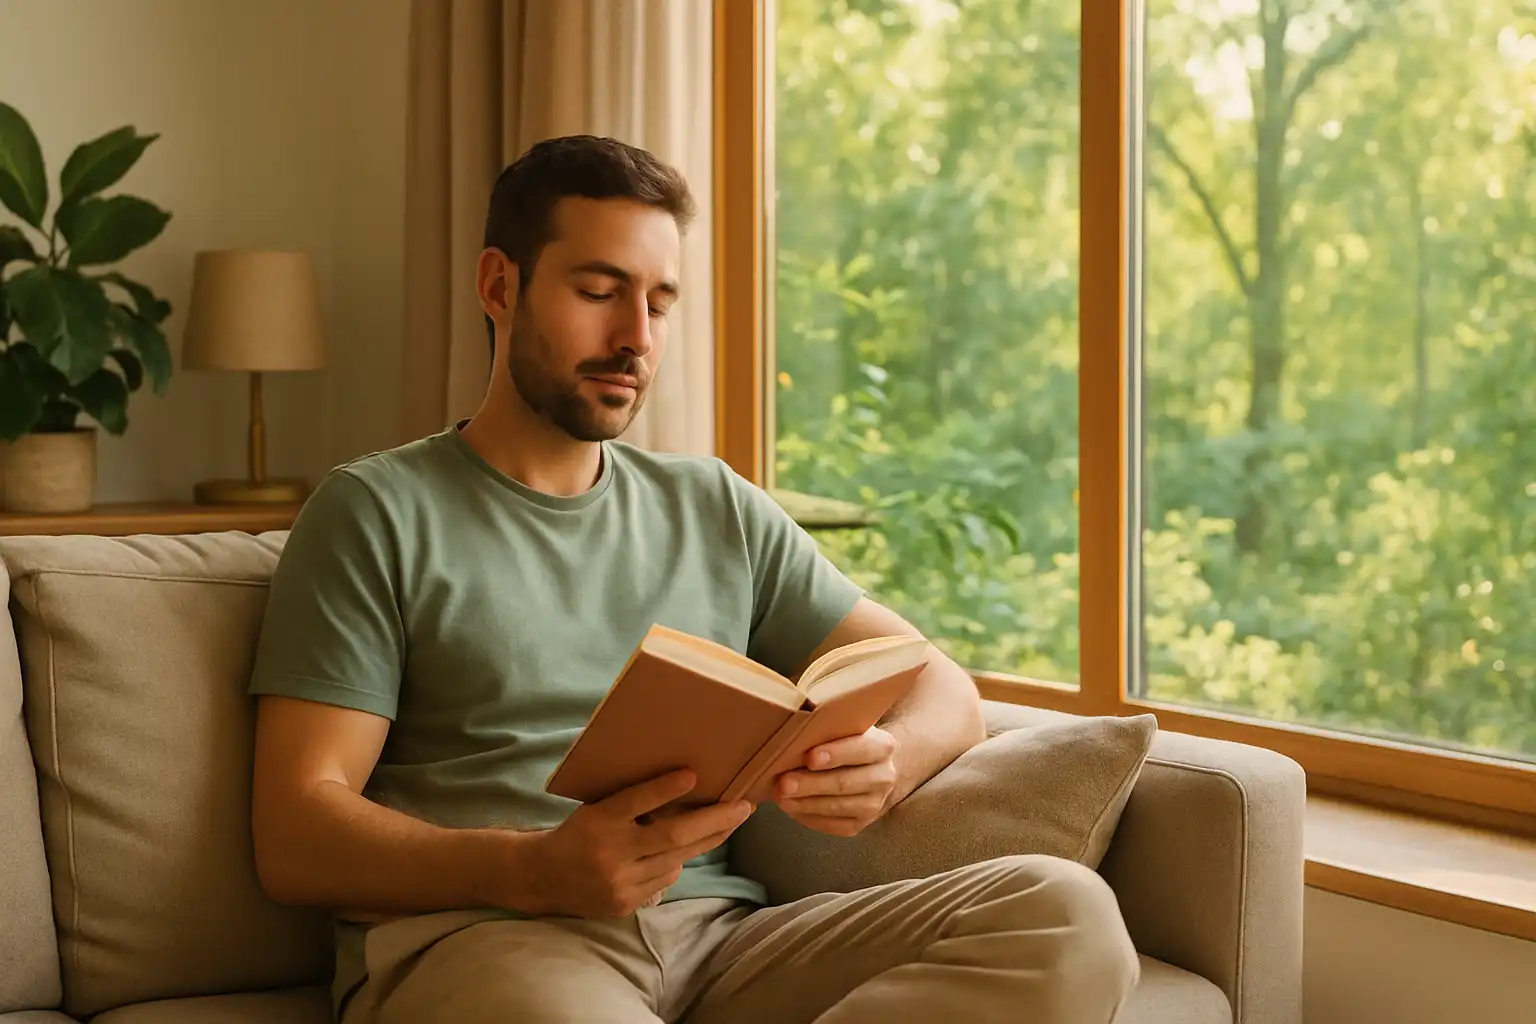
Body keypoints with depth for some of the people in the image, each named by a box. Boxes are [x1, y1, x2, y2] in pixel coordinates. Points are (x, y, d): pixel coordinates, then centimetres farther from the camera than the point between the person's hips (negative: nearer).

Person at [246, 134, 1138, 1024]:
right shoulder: (378, 513, 8)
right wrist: (537, 872, -20)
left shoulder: (717, 509, 23)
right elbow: (295, 837, -1)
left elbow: (945, 692, 21)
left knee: (1065, 913, -23)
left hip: (716, 935, 7)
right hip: (475, 937, -7)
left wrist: (882, 764, -6)